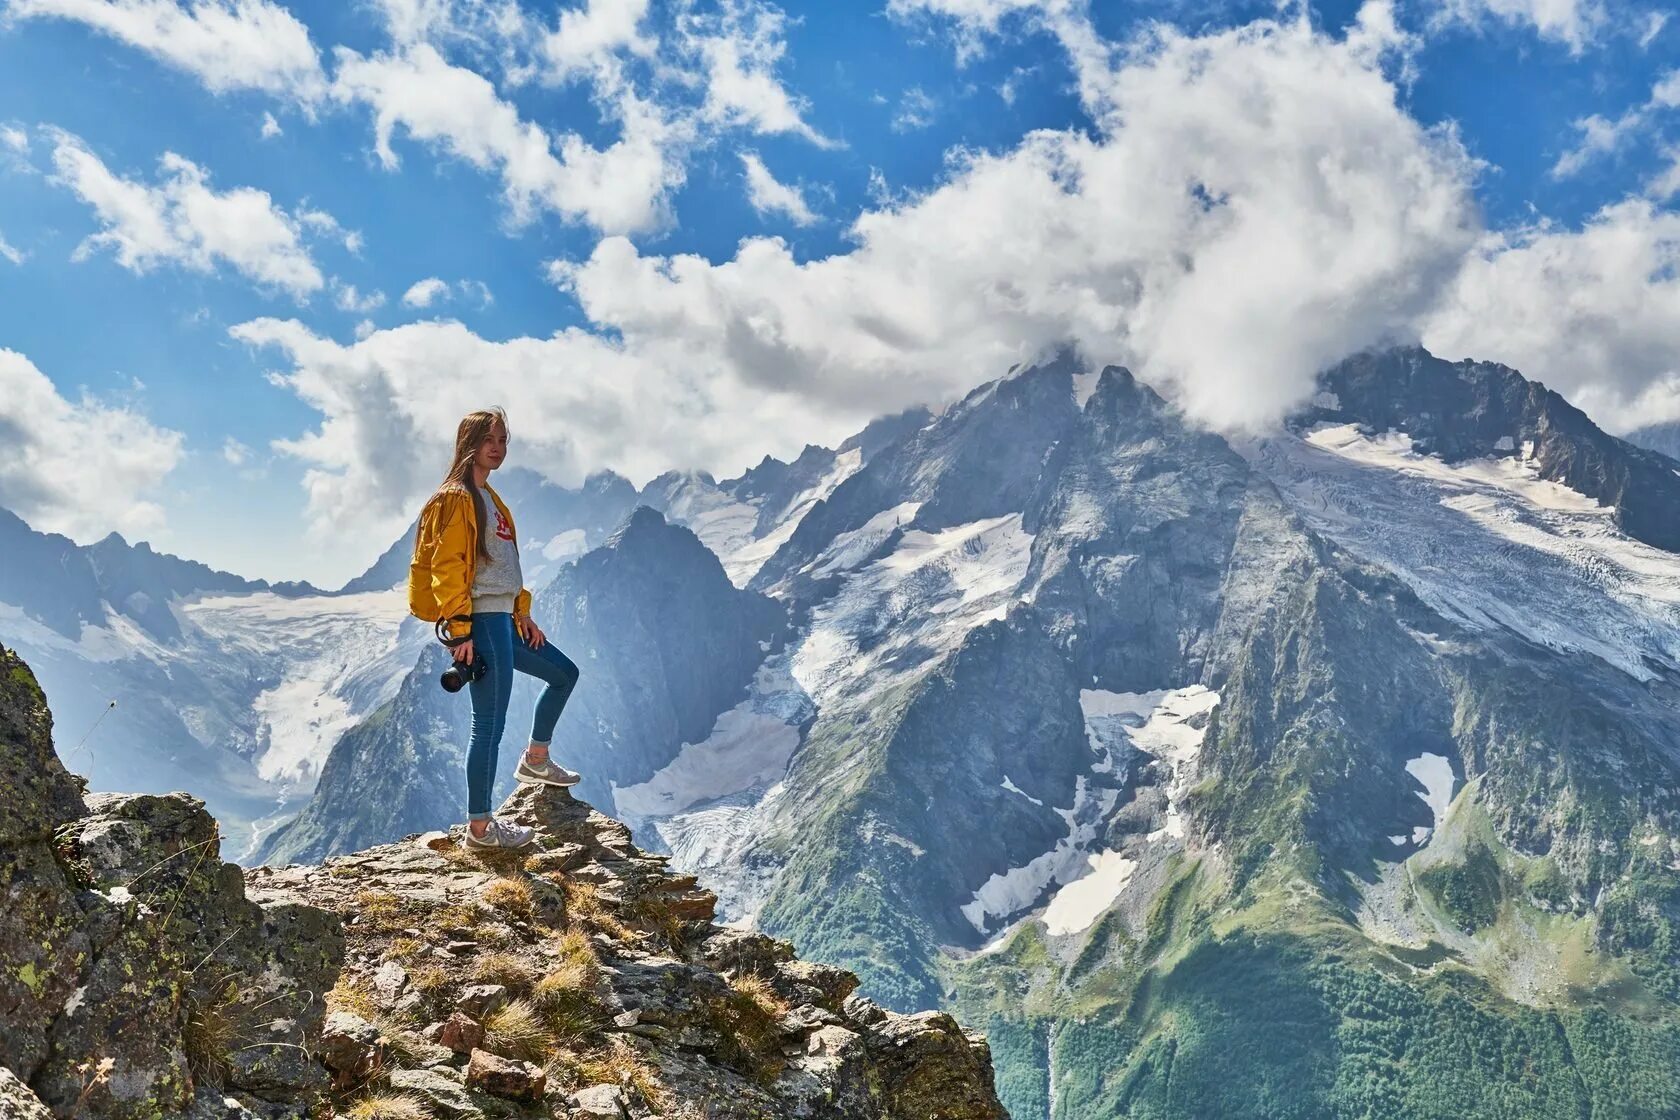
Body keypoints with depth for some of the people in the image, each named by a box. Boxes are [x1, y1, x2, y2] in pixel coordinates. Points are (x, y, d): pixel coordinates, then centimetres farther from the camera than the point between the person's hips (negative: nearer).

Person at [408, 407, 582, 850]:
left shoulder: (488, 497, 20)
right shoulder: (456, 499, -9)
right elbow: (447, 569, -16)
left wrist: (523, 614, 18)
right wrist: (460, 630, -20)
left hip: (503, 618, 10)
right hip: (480, 622, -10)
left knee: (564, 673, 21)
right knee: (490, 725, -7)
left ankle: (535, 760, 33)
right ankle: (480, 828, 0)